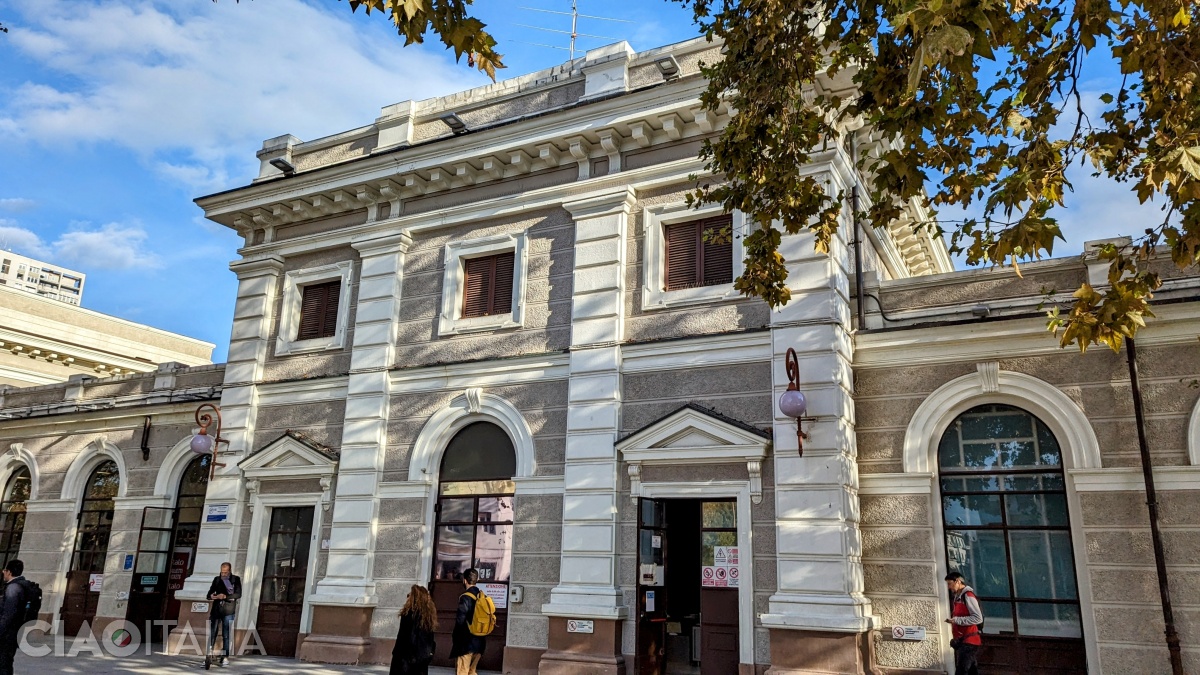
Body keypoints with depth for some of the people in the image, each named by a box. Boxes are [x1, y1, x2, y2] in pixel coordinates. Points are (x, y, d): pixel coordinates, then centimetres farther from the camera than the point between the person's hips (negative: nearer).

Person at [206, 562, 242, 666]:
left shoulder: (236, 579, 3)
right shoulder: (217, 579, 12)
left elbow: (238, 594, -7)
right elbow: (210, 593, 11)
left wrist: (225, 597, -20)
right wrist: (211, 596, -13)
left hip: (228, 610, -3)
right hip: (216, 609, 3)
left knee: (227, 635, -1)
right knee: (212, 634, -3)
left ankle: (225, 657, 5)